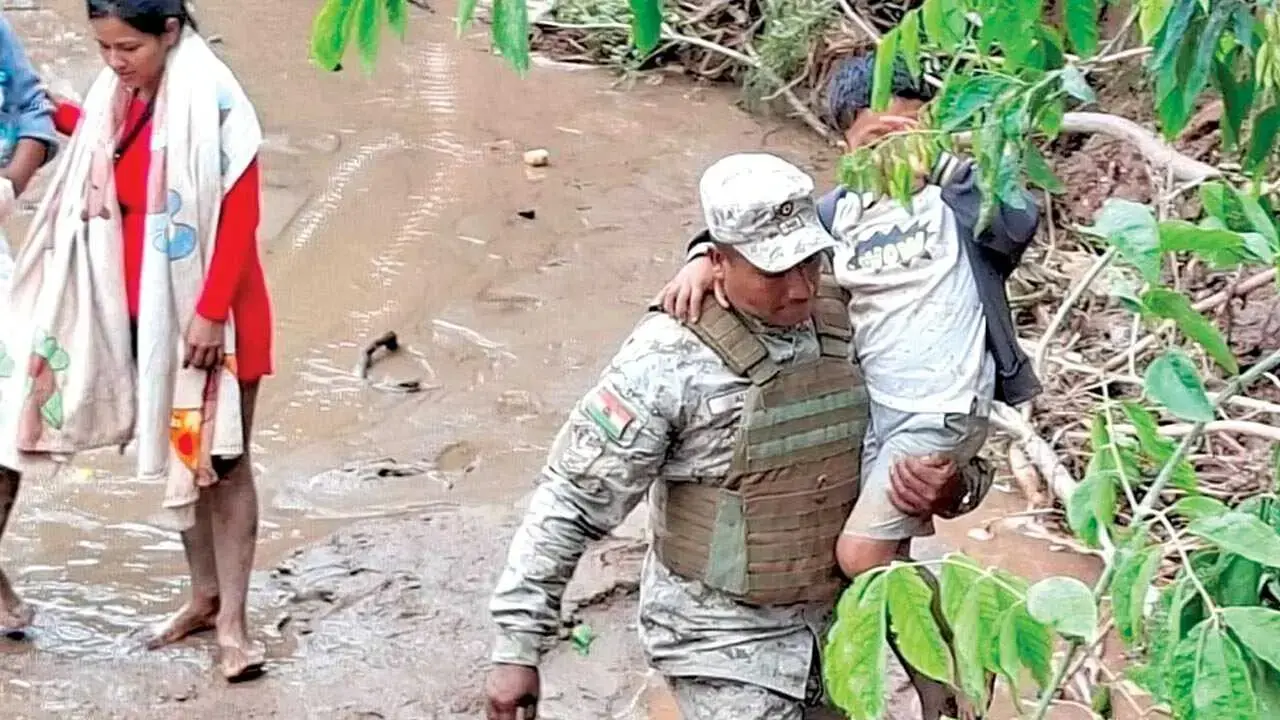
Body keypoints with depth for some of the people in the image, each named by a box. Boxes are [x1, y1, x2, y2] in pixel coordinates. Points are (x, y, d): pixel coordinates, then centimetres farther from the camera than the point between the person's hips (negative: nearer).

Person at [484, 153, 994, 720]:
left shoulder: (846, 321, -4)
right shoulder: (671, 358, -20)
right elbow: (571, 502, -15)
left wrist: (952, 487, -14)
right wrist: (518, 647, -16)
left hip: (839, 622, 6)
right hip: (726, 641, -6)